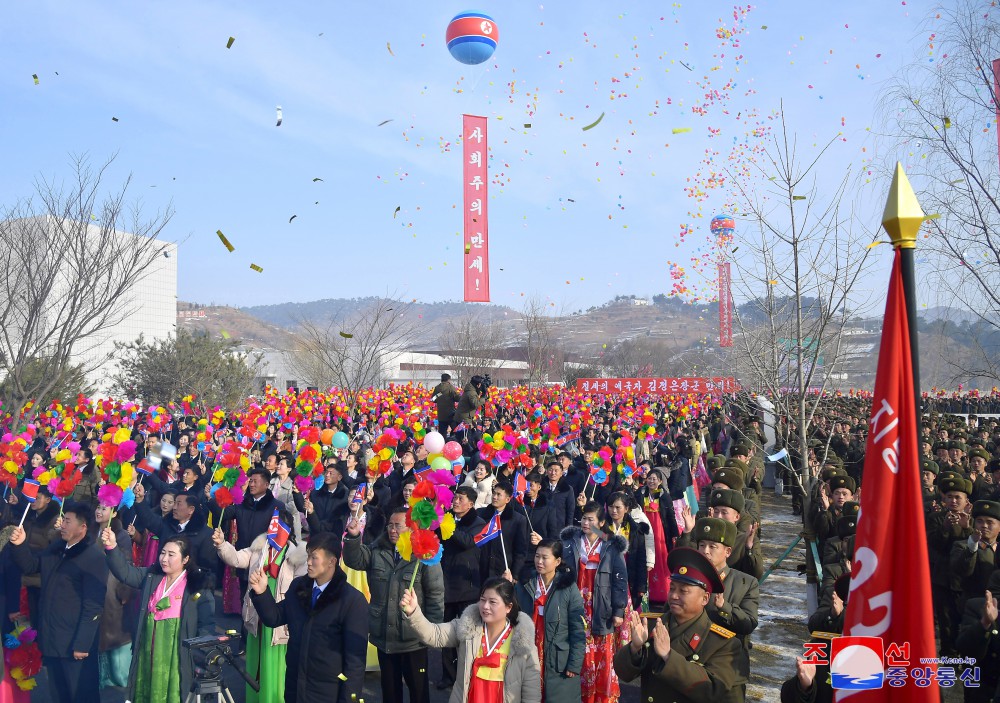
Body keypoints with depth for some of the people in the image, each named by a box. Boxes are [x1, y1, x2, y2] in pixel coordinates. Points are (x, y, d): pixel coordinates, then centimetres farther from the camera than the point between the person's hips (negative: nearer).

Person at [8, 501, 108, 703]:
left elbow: (93, 606, -20)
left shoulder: (94, 557, -18)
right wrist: (20, 545, -2)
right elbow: (30, 566, 17)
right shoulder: (56, 548, 5)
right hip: (51, 639, 7)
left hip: (74, 643, -7)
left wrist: (81, 644, -20)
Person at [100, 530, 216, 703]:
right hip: (148, 653, 5)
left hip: (176, 657, -5)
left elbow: (207, 624, -8)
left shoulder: (198, 587, -9)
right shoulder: (151, 576, 6)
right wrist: (111, 547, -20)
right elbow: (125, 572, -6)